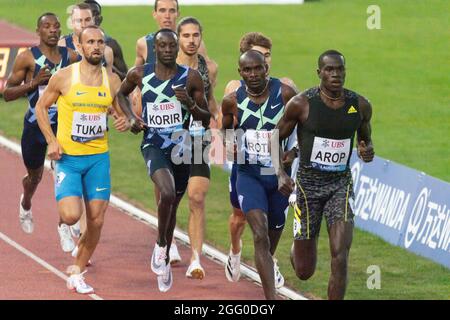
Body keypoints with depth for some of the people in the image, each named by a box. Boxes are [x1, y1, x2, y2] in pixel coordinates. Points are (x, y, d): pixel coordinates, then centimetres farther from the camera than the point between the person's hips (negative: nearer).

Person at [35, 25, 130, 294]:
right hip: (68, 157, -3)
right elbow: (41, 107, 4)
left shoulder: (113, 80, 2)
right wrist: (51, 140, -7)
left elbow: (123, 114, 15)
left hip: (98, 158, 3)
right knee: (71, 216, -19)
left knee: (96, 220, 0)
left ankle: (77, 273, 17)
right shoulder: (64, 77, -7)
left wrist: (126, 123, -10)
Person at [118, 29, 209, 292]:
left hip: (181, 147, 2)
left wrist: (190, 104, -19)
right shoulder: (140, 74, -4)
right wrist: (130, 117, 1)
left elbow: (206, 119, 0)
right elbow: (120, 95, 18)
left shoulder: (191, 78, -5)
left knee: (173, 204, 16)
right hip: (154, 145, -2)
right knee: (168, 193, -29)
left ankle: (164, 261, 36)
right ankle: (161, 245, -5)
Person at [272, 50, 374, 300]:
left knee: (340, 257, -17)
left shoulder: (360, 105, -1)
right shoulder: (301, 104, -10)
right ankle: (298, 248, 46)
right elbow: (275, 138, 0)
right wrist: (280, 174, -15)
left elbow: (365, 139, 17)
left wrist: (367, 151, -7)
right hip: (308, 183, -1)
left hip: (341, 184, 1)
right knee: (304, 271, 6)